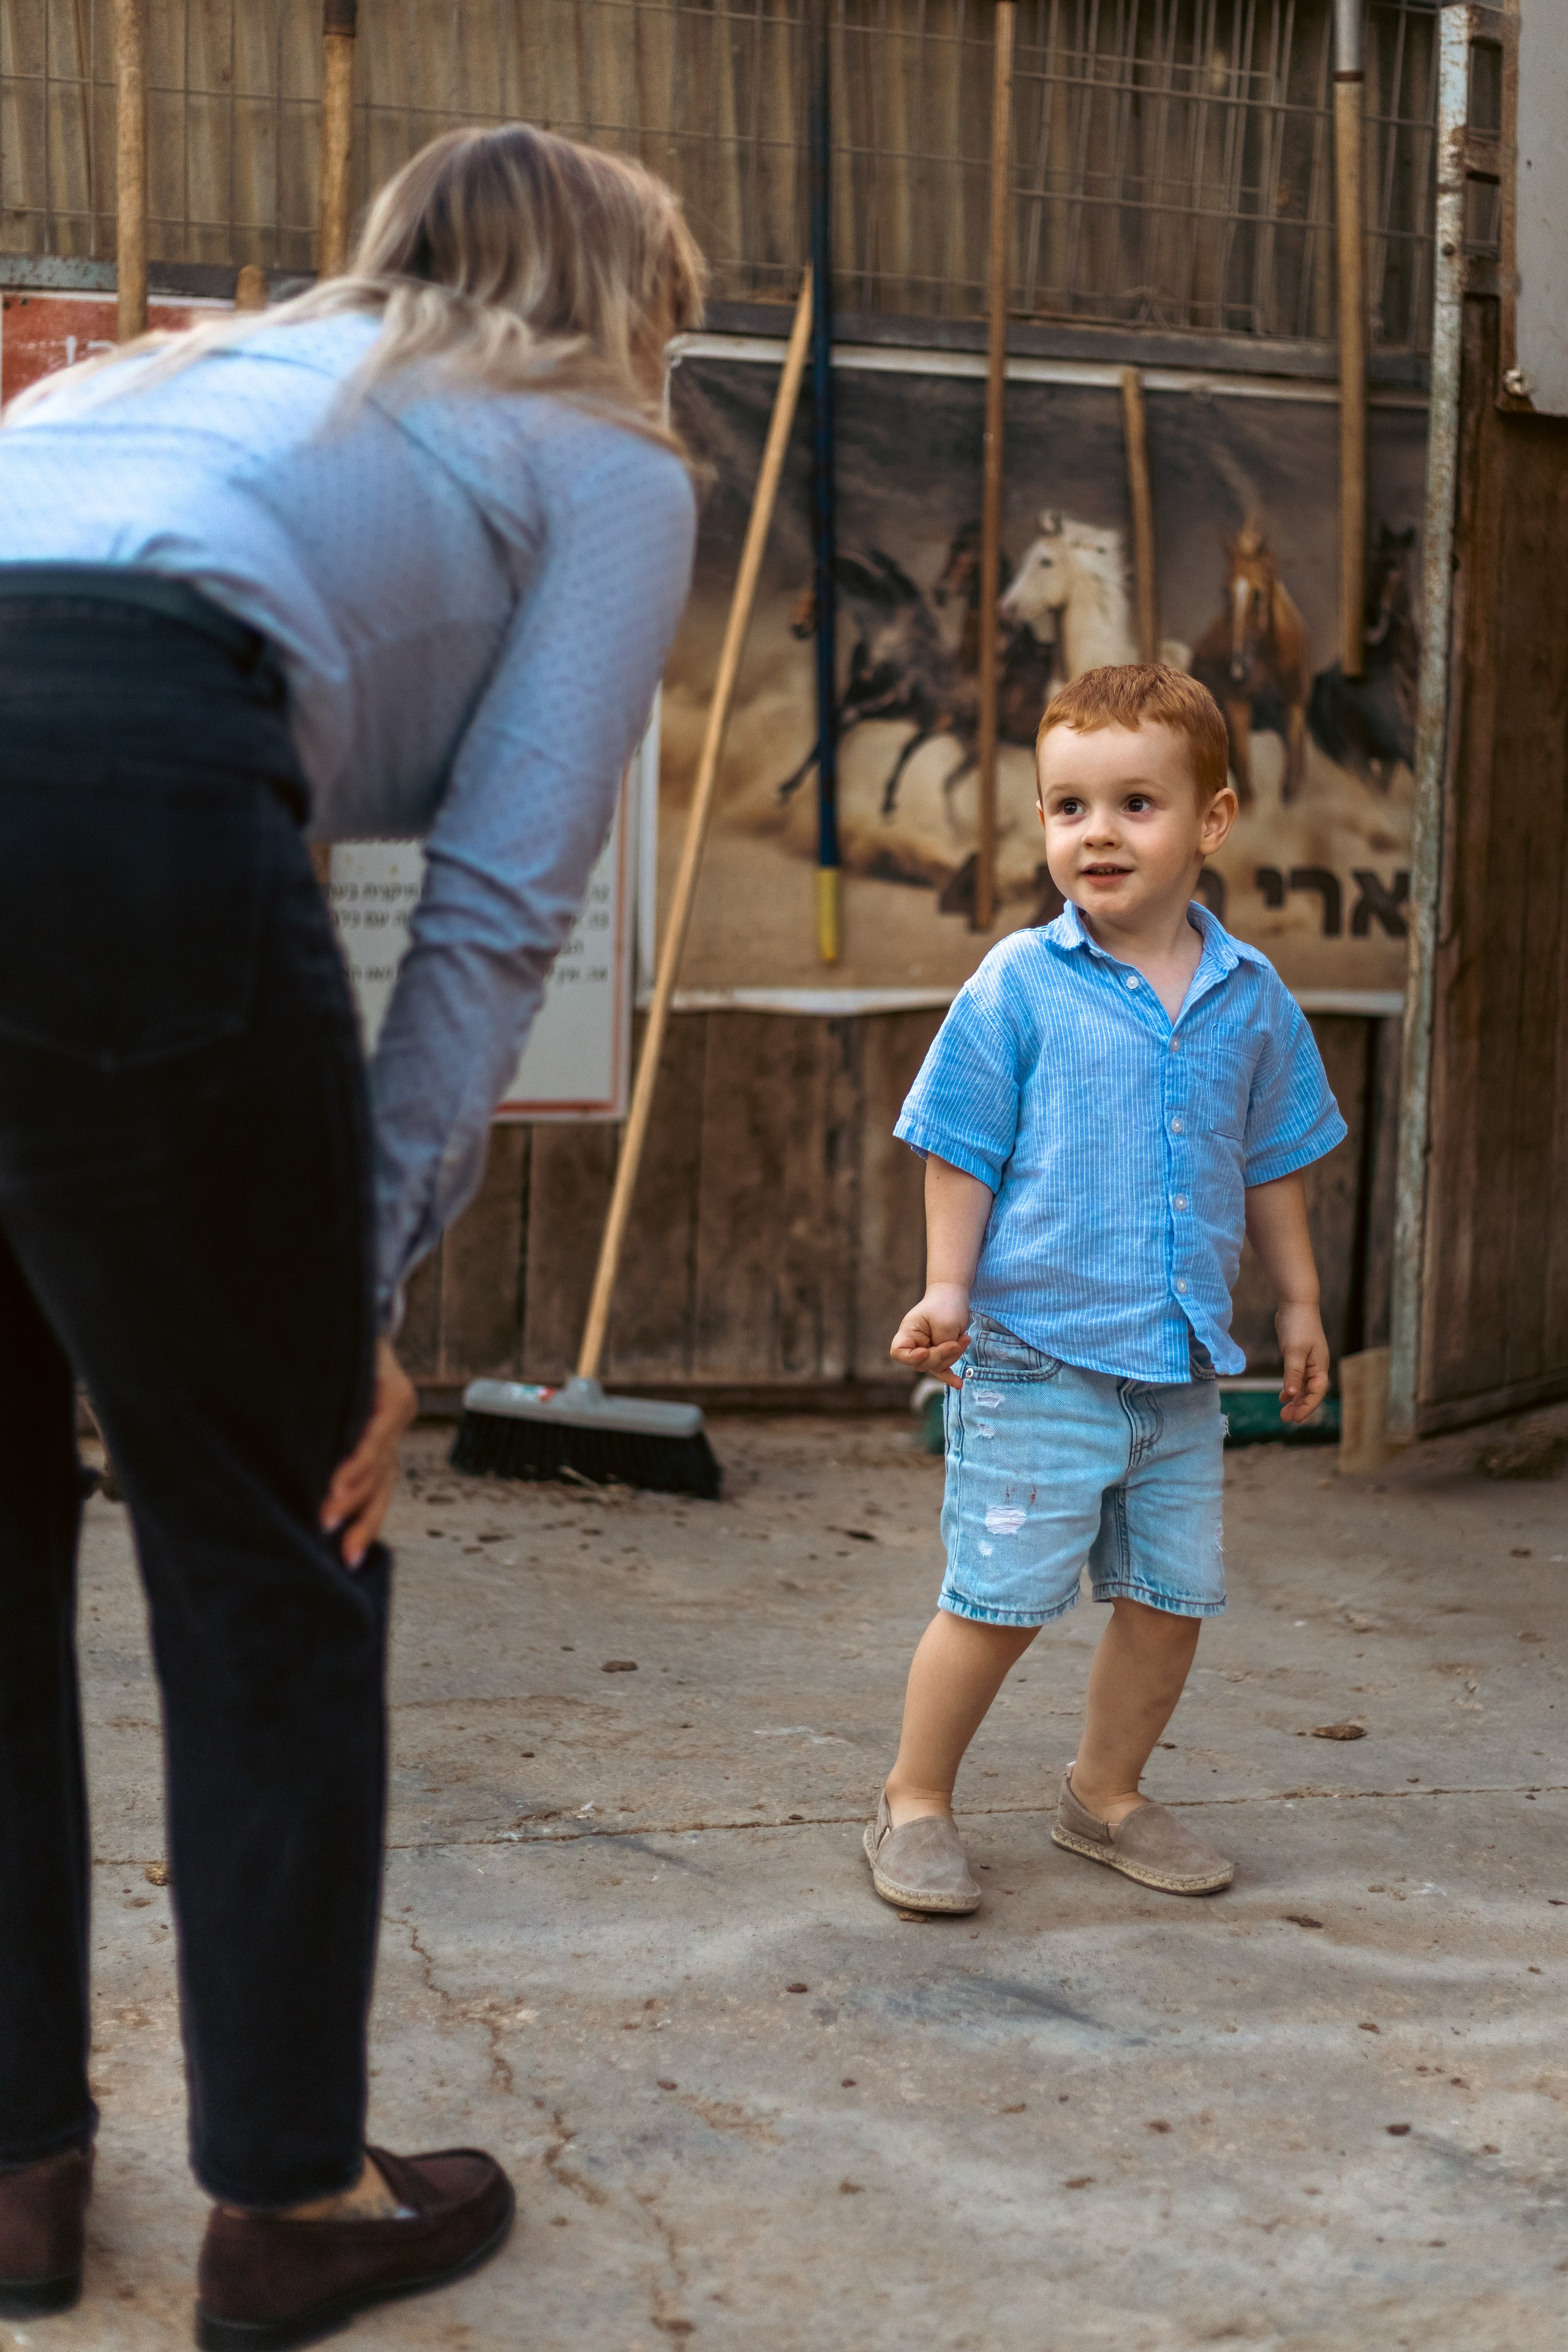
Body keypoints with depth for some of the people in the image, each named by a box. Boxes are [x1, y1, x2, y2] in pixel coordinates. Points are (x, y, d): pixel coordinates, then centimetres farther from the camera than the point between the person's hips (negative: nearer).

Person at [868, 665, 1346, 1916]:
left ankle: (1108, 1794, 32)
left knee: (1171, 1596, 13)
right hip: (1039, 1356, -5)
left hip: (1182, 1364, 5)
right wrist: (948, 1289, -11)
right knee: (1001, 1598, -2)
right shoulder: (1019, 985, -7)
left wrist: (1298, 1301, 18)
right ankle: (916, 1804, 16)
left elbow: (1271, 1158, 16)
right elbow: (962, 1150, -4)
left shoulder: (1250, 997, 5)